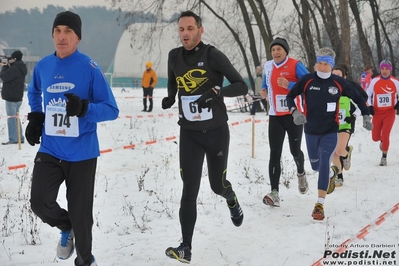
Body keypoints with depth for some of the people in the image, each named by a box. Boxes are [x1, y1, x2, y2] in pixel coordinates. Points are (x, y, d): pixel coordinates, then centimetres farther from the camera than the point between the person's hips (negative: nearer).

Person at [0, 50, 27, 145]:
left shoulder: (14, 68, -20)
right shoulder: (21, 68, 11)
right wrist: (8, 66, 7)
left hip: (11, 97, -10)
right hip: (18, 97, 10)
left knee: (11, 118, -5)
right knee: (16, 117, 16)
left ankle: (13, 139, -4)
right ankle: (20, 138, 19)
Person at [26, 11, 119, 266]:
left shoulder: (90, 68, -12)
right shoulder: (43, 66, 2)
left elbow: (111, 110, -11)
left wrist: (84, 107, -29)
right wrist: (35, 118, 7)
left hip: (81, 153, -3)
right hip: (50, 151, 3)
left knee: (81, 213, 4)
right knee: (40, 202, -9)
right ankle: (66, 227, 25)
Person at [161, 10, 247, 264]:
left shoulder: (213, 55, -14)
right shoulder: (174, 56, -1)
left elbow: (242, 86, -14)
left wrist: (217, 92, -32)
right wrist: (170, 98, -2)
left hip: (216, 131, -2)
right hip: (189, 133, 2)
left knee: (217, 185, 13)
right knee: (190, 191, -7)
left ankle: (232, 200, 50)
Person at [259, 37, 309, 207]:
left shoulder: (295, 65, -10)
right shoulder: (268, 66, 6)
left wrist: (289, 85, -25)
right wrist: (264, 90, 4)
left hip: (294, 115, -4)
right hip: (275, 116, 4)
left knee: (295, 151, 7)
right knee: (275, 154, -6)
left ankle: (301, 173, 43)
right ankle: (274, 193, -11)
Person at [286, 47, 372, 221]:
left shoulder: (339, 83, -7)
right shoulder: (307, 80, -8)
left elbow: (358, 98, 7)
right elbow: (290, 96, 0)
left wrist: (366, 116, 0)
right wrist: (295, 112, -18)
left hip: (330, 132, -2)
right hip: (310, 131, 2)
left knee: (324, 165, -14)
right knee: (316, 165, 17)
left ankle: (320, 205, -11)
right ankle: (332, 173, 52)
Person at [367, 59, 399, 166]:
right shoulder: (374, 81, -4)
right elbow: (368, 94, 8)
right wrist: (370, 106, -3)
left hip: (390, 112, -1)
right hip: (377, 113, 1)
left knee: (385, 134, -14)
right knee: (375, 137, 4)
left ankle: (384, 157, 2)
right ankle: (382, 140, 42)